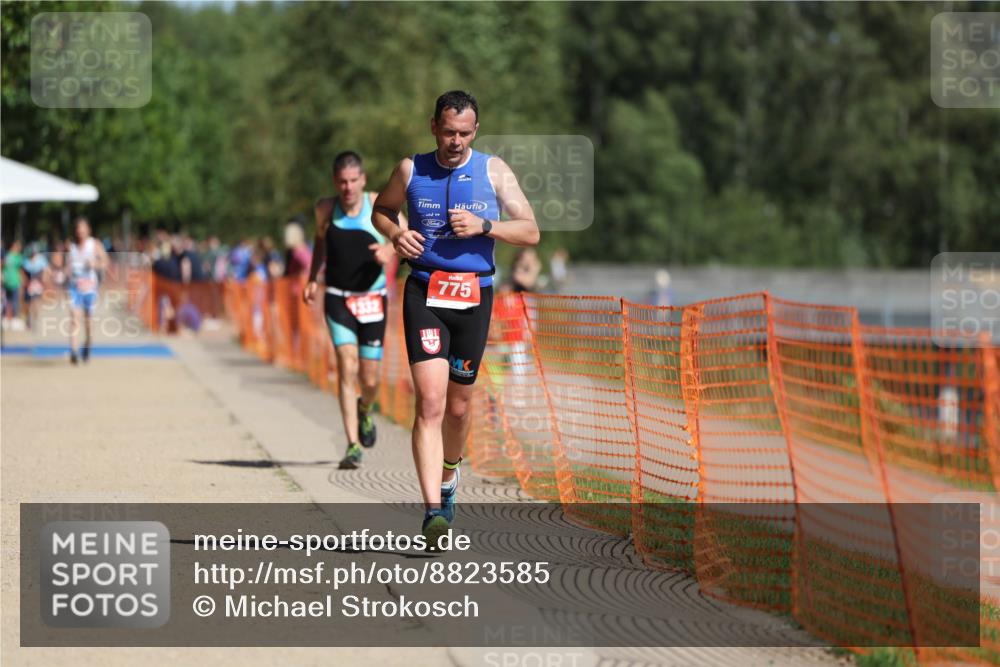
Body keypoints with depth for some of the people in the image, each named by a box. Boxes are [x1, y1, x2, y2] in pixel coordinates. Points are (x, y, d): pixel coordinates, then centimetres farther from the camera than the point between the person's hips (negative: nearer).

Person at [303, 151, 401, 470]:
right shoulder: (325, 208, -1)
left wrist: (391, 249, -23)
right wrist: (312, 278, 11)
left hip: (372, 300, 0)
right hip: (338, 299, 0)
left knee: (369, 380, 4)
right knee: (347, 368, -16)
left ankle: (365, 409, 41)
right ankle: (353, 445, -15)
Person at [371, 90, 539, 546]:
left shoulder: (493, 171, 3)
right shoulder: (411, 170, 4)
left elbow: (531, 233, 2)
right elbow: (381, 210, 21)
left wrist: (484, 226, -15)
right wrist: (395, 234, -1)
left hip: (474, 296, 2)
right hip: (424, 292, -1)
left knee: (457, 406, 13)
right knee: (430, 401, -16)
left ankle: (447, 478, 42)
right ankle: (433, 511, -23)